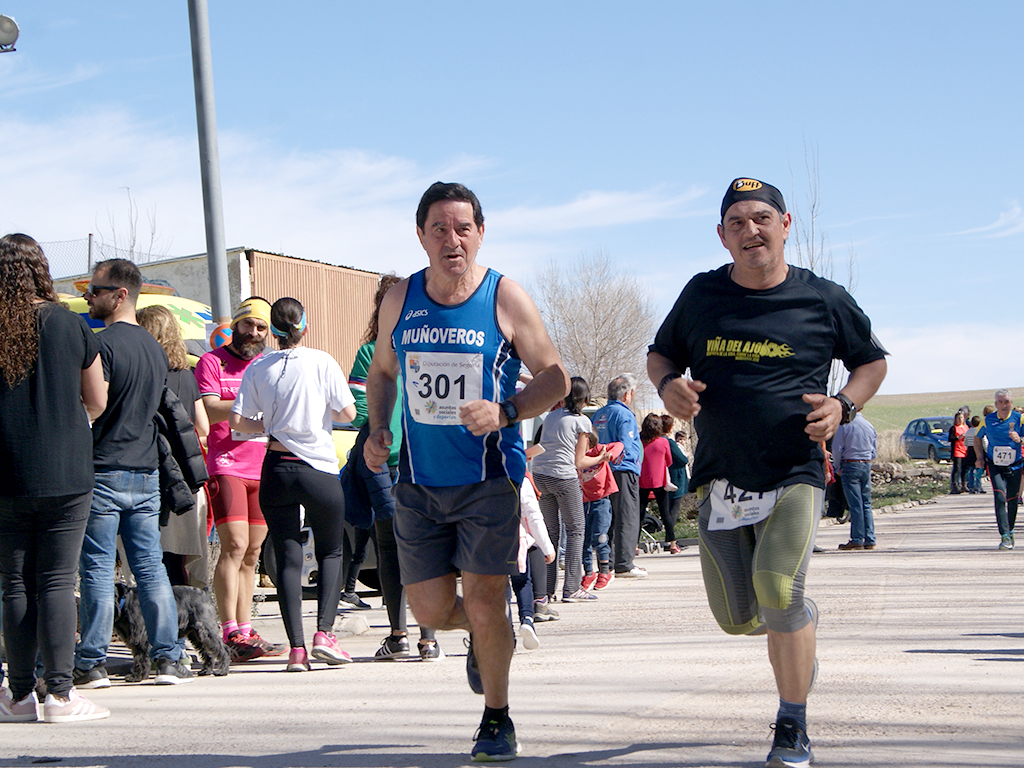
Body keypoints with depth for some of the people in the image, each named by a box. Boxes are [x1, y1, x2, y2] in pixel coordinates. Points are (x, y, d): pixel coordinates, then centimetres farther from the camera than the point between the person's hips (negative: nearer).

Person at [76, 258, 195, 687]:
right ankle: (168, 659, 7)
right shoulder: (155, 347, 13)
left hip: (103, 471, -7)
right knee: (151, 568, 8)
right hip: (146, 473, 7)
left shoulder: (104, 344, -12)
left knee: (97, 570, -2)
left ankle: (92, 663, 1)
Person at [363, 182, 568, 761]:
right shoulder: (401, 300, 3)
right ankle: (489, 630, 39)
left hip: (489, 478, -3)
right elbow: (382, 372, 19)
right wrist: (378, 430, 1)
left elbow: (556, 378, -3)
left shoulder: (506, 299, -7)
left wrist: (504, 413, -20)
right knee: (431, 611, 3)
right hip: (419, 481, 3)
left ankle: (497, 721, 14)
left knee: (482, 602, -9)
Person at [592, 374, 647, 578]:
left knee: (609, 518, 12)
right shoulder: (624, 415, -11)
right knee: (627, 518, -5)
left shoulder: (598, 415, 13)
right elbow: (626, 448, -17)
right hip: (624, 471, -8)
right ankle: (624, 565, -6)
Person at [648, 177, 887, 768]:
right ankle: (804, 620, 45)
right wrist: (669, 384, -6)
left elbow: (873, 361, 13)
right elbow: (660, 354, 18)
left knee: (777, 588, -24)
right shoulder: (702, 294, 4)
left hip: (795, 476, -3)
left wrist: (843, 406, -7)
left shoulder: (825, 300, -1)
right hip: (721, 481, 3)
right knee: (737, 618, 7)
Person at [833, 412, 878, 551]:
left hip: (850, 465, -5)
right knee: (866, 504, 8)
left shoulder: (844, 425, -8)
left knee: (855, 504, -5)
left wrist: (837, 468, 4)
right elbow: (874, 452, 14)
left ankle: (857, 540, -5)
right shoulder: (869, 425, 9)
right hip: (866, 465, 5)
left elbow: (837, 449, -9)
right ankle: (869, 540, 7)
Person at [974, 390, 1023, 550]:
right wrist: (980, 458, 6)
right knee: (999, 497, -18)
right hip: (995, 466, -1)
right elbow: (977, 438, 15)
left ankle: (1010, 532, 32)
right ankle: (1004, 536, -20)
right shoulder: (988, 420, -1)